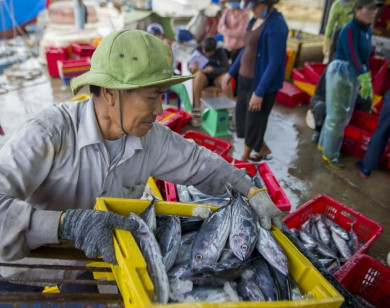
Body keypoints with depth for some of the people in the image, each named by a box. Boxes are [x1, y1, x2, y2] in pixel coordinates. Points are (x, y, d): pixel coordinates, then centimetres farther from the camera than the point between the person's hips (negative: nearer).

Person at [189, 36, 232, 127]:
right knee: (199, 75, -36)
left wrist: (213, 70, -31)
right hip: (204, 76, 0)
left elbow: (227, 69, -16)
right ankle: (196, 113, -37)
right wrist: (193, 68, -31)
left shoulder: (220, 51, -9)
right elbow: (191, 68, -6)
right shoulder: (198, 50, -7)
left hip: (217, 76, 0)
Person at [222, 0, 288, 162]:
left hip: (262, 82, -9)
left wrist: (259, 92, -24)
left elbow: (274, 63, -22)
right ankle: (263, 149, 37)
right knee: (242, 116, 18)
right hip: (245, 78, 9)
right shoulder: (256, 19, 7)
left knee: (253, 121, 7)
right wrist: (231, 72, 17)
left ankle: (244, 158, 27)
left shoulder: (276, 26, -19)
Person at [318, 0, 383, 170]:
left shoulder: (367, 30, 12)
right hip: (340, 75, -9)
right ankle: (330, 154, 9)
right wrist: (364, 80, -36)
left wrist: (367, 80, 16)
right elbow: (352, 56, -28)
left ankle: (324, 144, 30)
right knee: (337, 116, -4)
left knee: (342, 115, 15)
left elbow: (365, 57, 17)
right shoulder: (349, 29, -16)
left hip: (353, 76, 9)